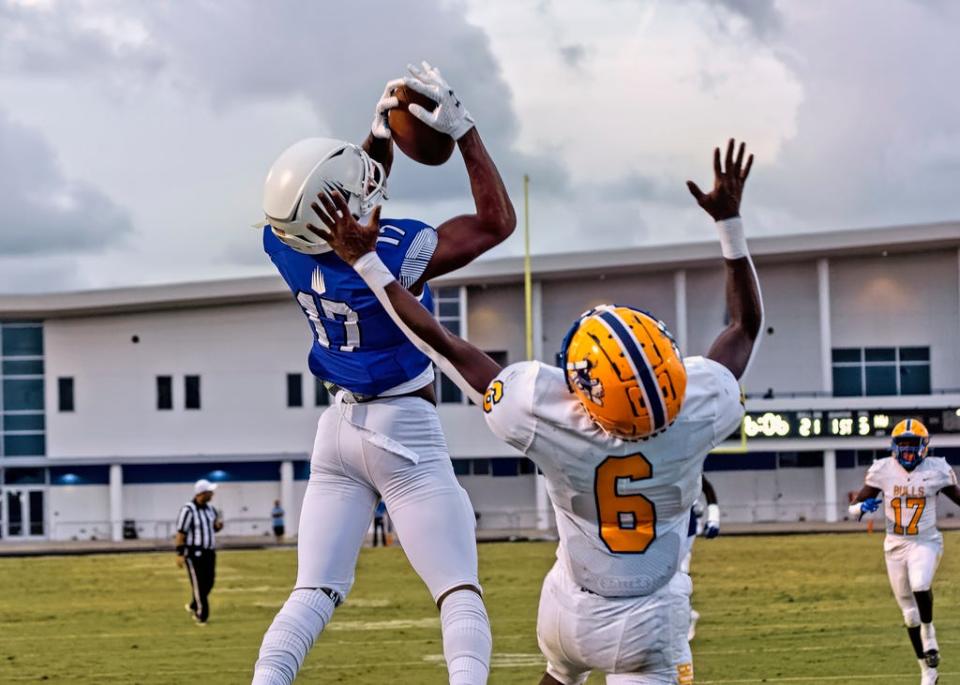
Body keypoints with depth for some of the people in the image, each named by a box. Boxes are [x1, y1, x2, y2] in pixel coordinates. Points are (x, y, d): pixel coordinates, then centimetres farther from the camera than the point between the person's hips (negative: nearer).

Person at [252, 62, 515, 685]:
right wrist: (462, 128, -9)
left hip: (340, 429, 6)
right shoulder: (397, 254, -23)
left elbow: (355, 191, 17)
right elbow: (497, 222, -8)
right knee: (460, 593, -5)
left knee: (314, 593, 7)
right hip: (405, 432, -6)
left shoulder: (287, 246, -7)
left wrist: (382, 132, 14)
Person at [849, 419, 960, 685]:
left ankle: (929, 634, -4)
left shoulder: (936, 470, -6)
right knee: (909, 611, 7)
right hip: (895, 545, 2)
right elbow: (853, 507, -1)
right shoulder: (883, 470, -5)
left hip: (926, 542, -2)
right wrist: (862, 506, -24)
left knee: (920, 587, -32)